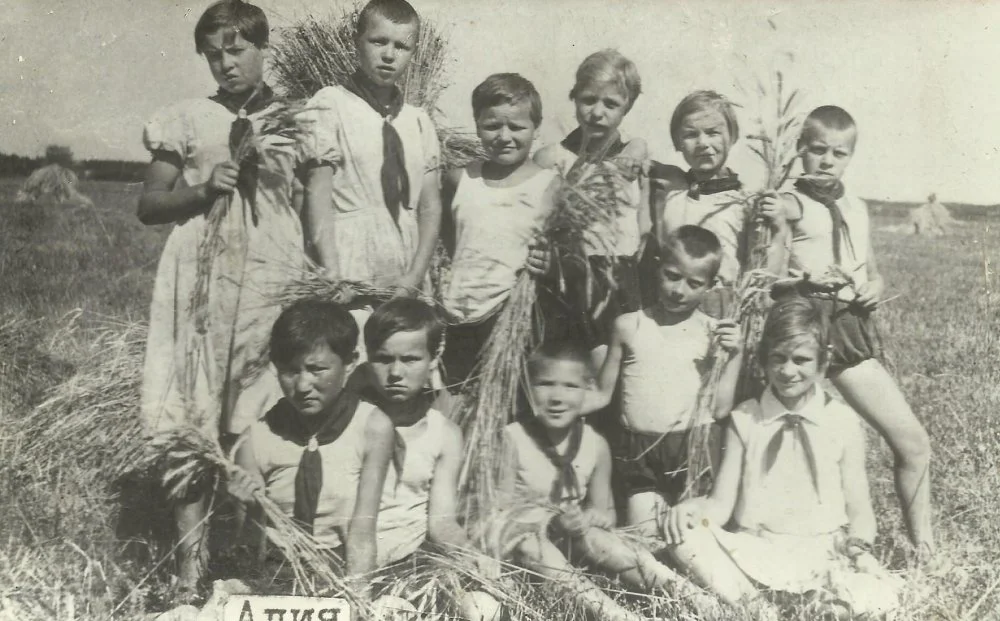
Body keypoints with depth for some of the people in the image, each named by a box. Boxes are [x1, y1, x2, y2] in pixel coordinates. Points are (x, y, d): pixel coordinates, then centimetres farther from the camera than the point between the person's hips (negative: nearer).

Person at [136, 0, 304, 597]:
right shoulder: (187, 120, 7)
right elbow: (149, 205, 9)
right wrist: (202, 189, -8)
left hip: (274, 285, 1)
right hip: (205, 286, 0)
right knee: (194, 423, -3)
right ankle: (191, 567, 3)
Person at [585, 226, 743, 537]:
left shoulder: (714, 333, 0)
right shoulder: (629, 325, 2)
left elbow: (721, 408, -1)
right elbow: (602, 394, 9)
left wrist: (732, 356, -9)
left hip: (694, 451, -1)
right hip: (640, 454, 1)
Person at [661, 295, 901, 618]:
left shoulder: (843, 422, 2)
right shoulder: (744, 419, 4)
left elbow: (858, 507, 5)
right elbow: (721, 503, 1)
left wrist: (859, 547, -17)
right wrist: (690, 508, -21)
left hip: (823, 553, 0)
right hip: (755, 550, 1)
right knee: (683, 534, -26)